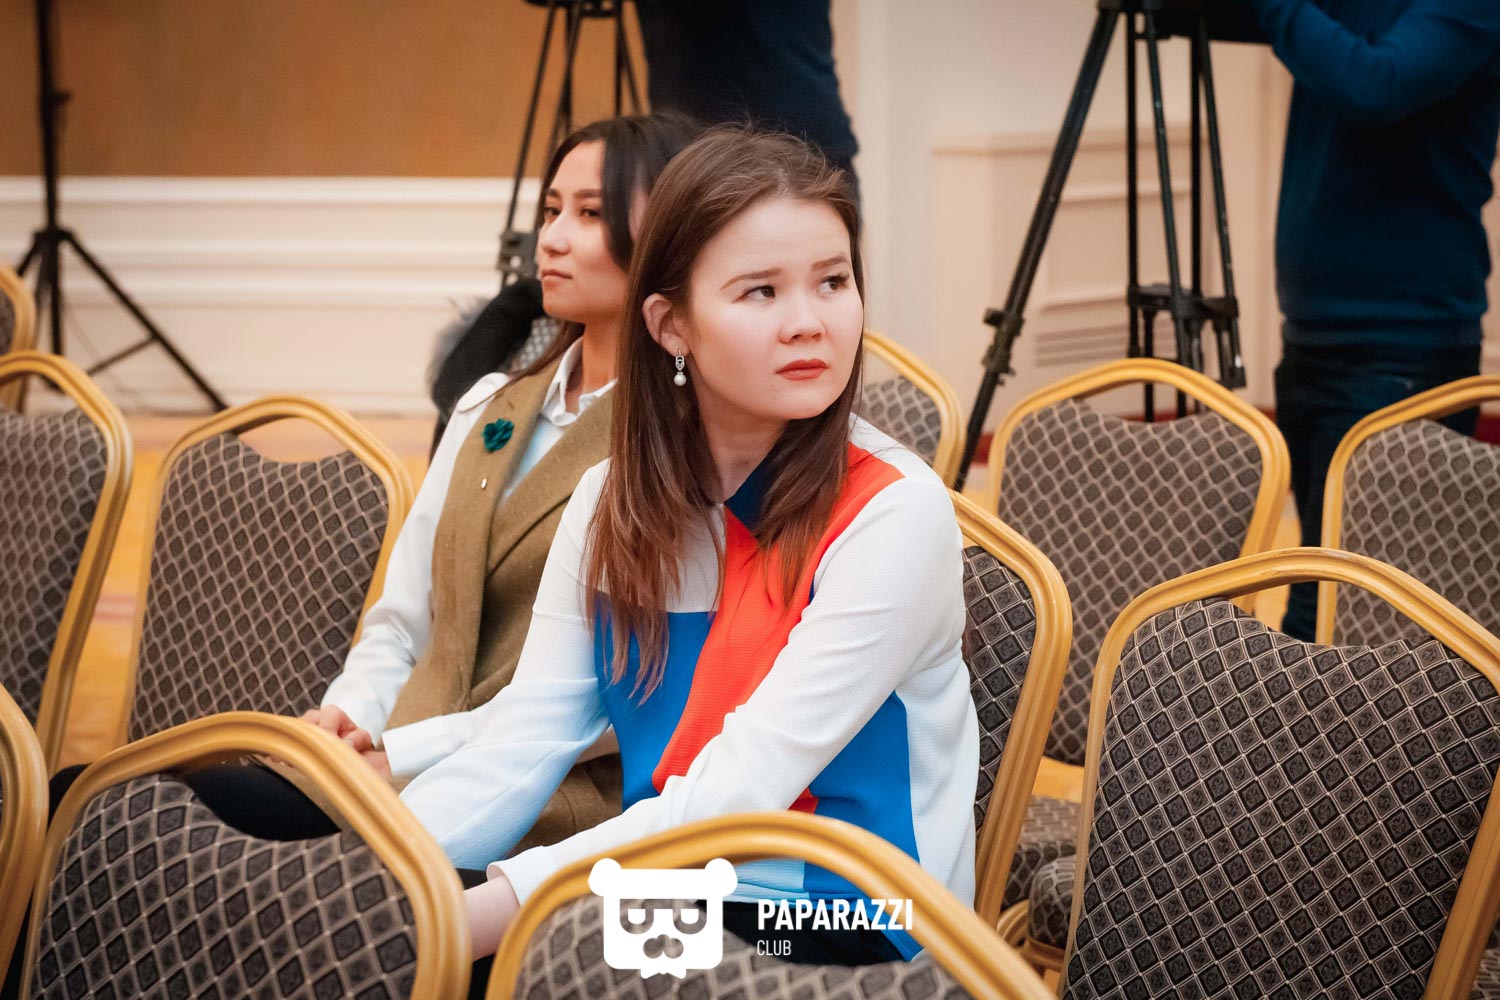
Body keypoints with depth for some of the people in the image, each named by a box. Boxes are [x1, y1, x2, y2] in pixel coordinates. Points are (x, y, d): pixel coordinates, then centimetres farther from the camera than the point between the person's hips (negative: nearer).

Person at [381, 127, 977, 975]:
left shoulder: (895, 515, -14)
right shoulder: (613, 505, 4)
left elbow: (740, 791, -22)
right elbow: (522, 739, -4)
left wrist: (489, 909, -33)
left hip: (846, 932, -5)